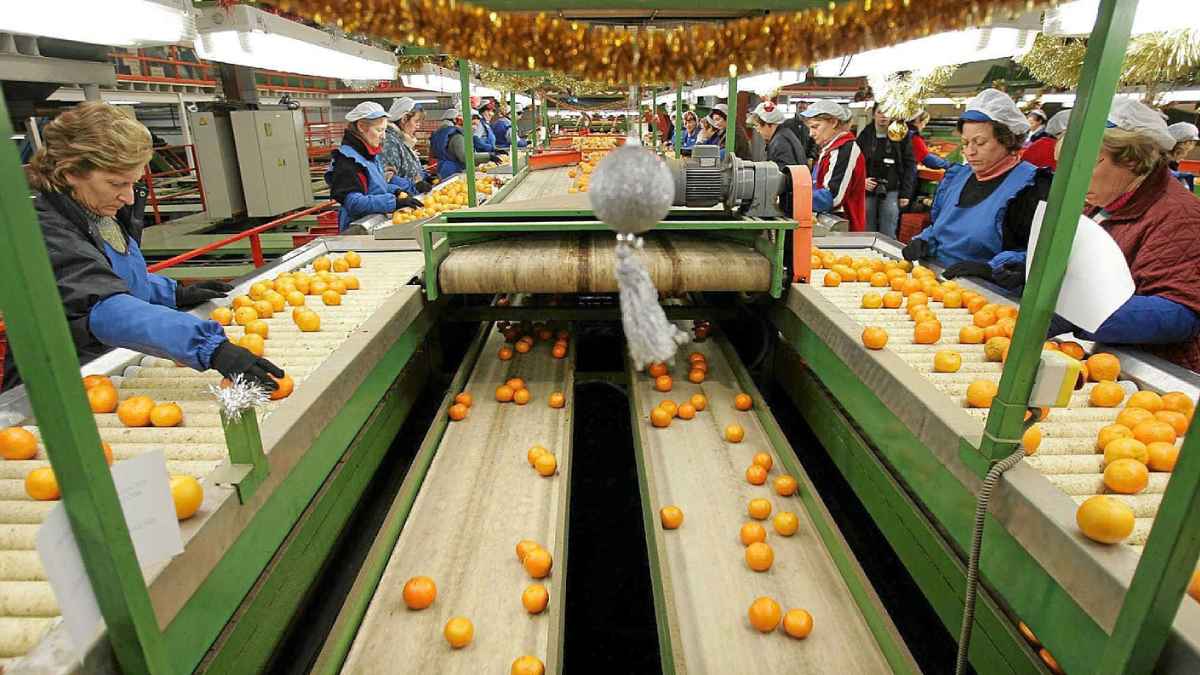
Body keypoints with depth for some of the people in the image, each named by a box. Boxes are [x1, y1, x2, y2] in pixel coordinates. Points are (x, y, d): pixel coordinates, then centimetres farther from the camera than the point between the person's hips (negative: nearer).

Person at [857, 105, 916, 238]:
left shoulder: (901, 135, 1)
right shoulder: (865, 135, 5)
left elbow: (909, 165, 2)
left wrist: (906, 193, -4)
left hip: (891, 191, -1)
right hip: (868, 190, 2)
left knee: (888, 236, -3)